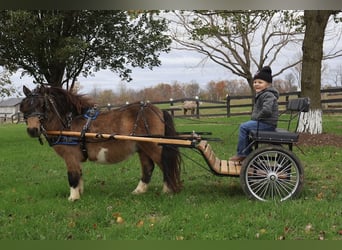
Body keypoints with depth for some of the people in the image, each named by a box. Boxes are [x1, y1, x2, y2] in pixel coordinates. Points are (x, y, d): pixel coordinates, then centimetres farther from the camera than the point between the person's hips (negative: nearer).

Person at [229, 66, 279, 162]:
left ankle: (241, 154, -6)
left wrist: (257, 117, -17)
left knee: (243, 127, -13)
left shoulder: (268, 95, -17)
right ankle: (248, 154, 16)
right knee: (245, 127, 16)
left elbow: (266, 110, -32)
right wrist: (254, 117, 13)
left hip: (267, 123, -11)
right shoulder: (261, 94, 17)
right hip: (263, 122, 11)